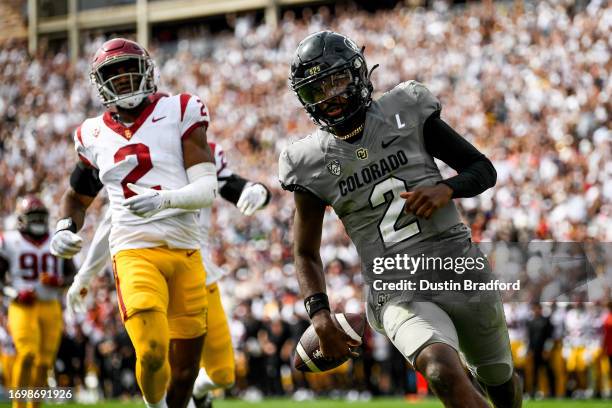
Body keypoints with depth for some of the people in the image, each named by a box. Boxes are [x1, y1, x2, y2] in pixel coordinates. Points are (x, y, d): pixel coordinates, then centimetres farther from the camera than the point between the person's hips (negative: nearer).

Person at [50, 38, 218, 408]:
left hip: (186, 252, 0)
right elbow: (77, 196, 27)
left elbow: (207, 190, -5)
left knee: (185, 367, 6)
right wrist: (65, 229, 6)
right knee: (152, 354, -20)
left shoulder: (180, 114, 3)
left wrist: (164, 199, -23)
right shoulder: (94, 136, 10)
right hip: (135, 252, 0)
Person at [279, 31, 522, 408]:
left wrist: (447, 189, -14)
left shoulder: (406, 113, -1)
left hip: (460, 267, 2)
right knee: (444, 373, -31)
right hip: (399, 295, -1)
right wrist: (319, 313, -5)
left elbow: (484, 170, 7)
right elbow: (306, 253, 11)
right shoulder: (313, 164, 1)